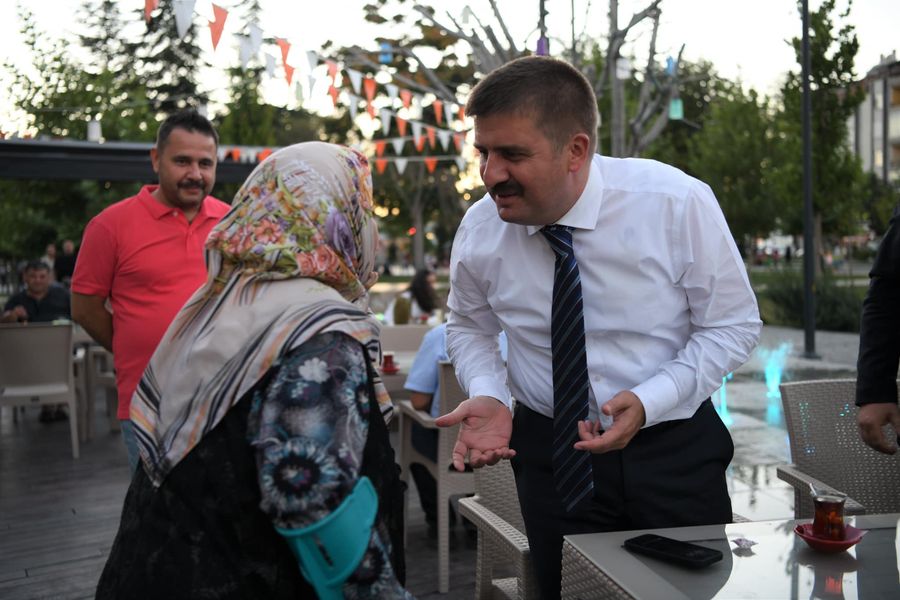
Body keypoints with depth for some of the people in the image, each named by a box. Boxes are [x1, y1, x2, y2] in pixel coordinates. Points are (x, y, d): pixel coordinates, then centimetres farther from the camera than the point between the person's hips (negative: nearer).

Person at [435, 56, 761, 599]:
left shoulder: (678, 202, -19)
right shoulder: (480, 229, -11)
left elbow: (734, 324, -11)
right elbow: (470, 326, 7)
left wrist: (650, 401, -25)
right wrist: (488, 395, -13)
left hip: (675, 451, -1)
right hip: (551, 457, 2)